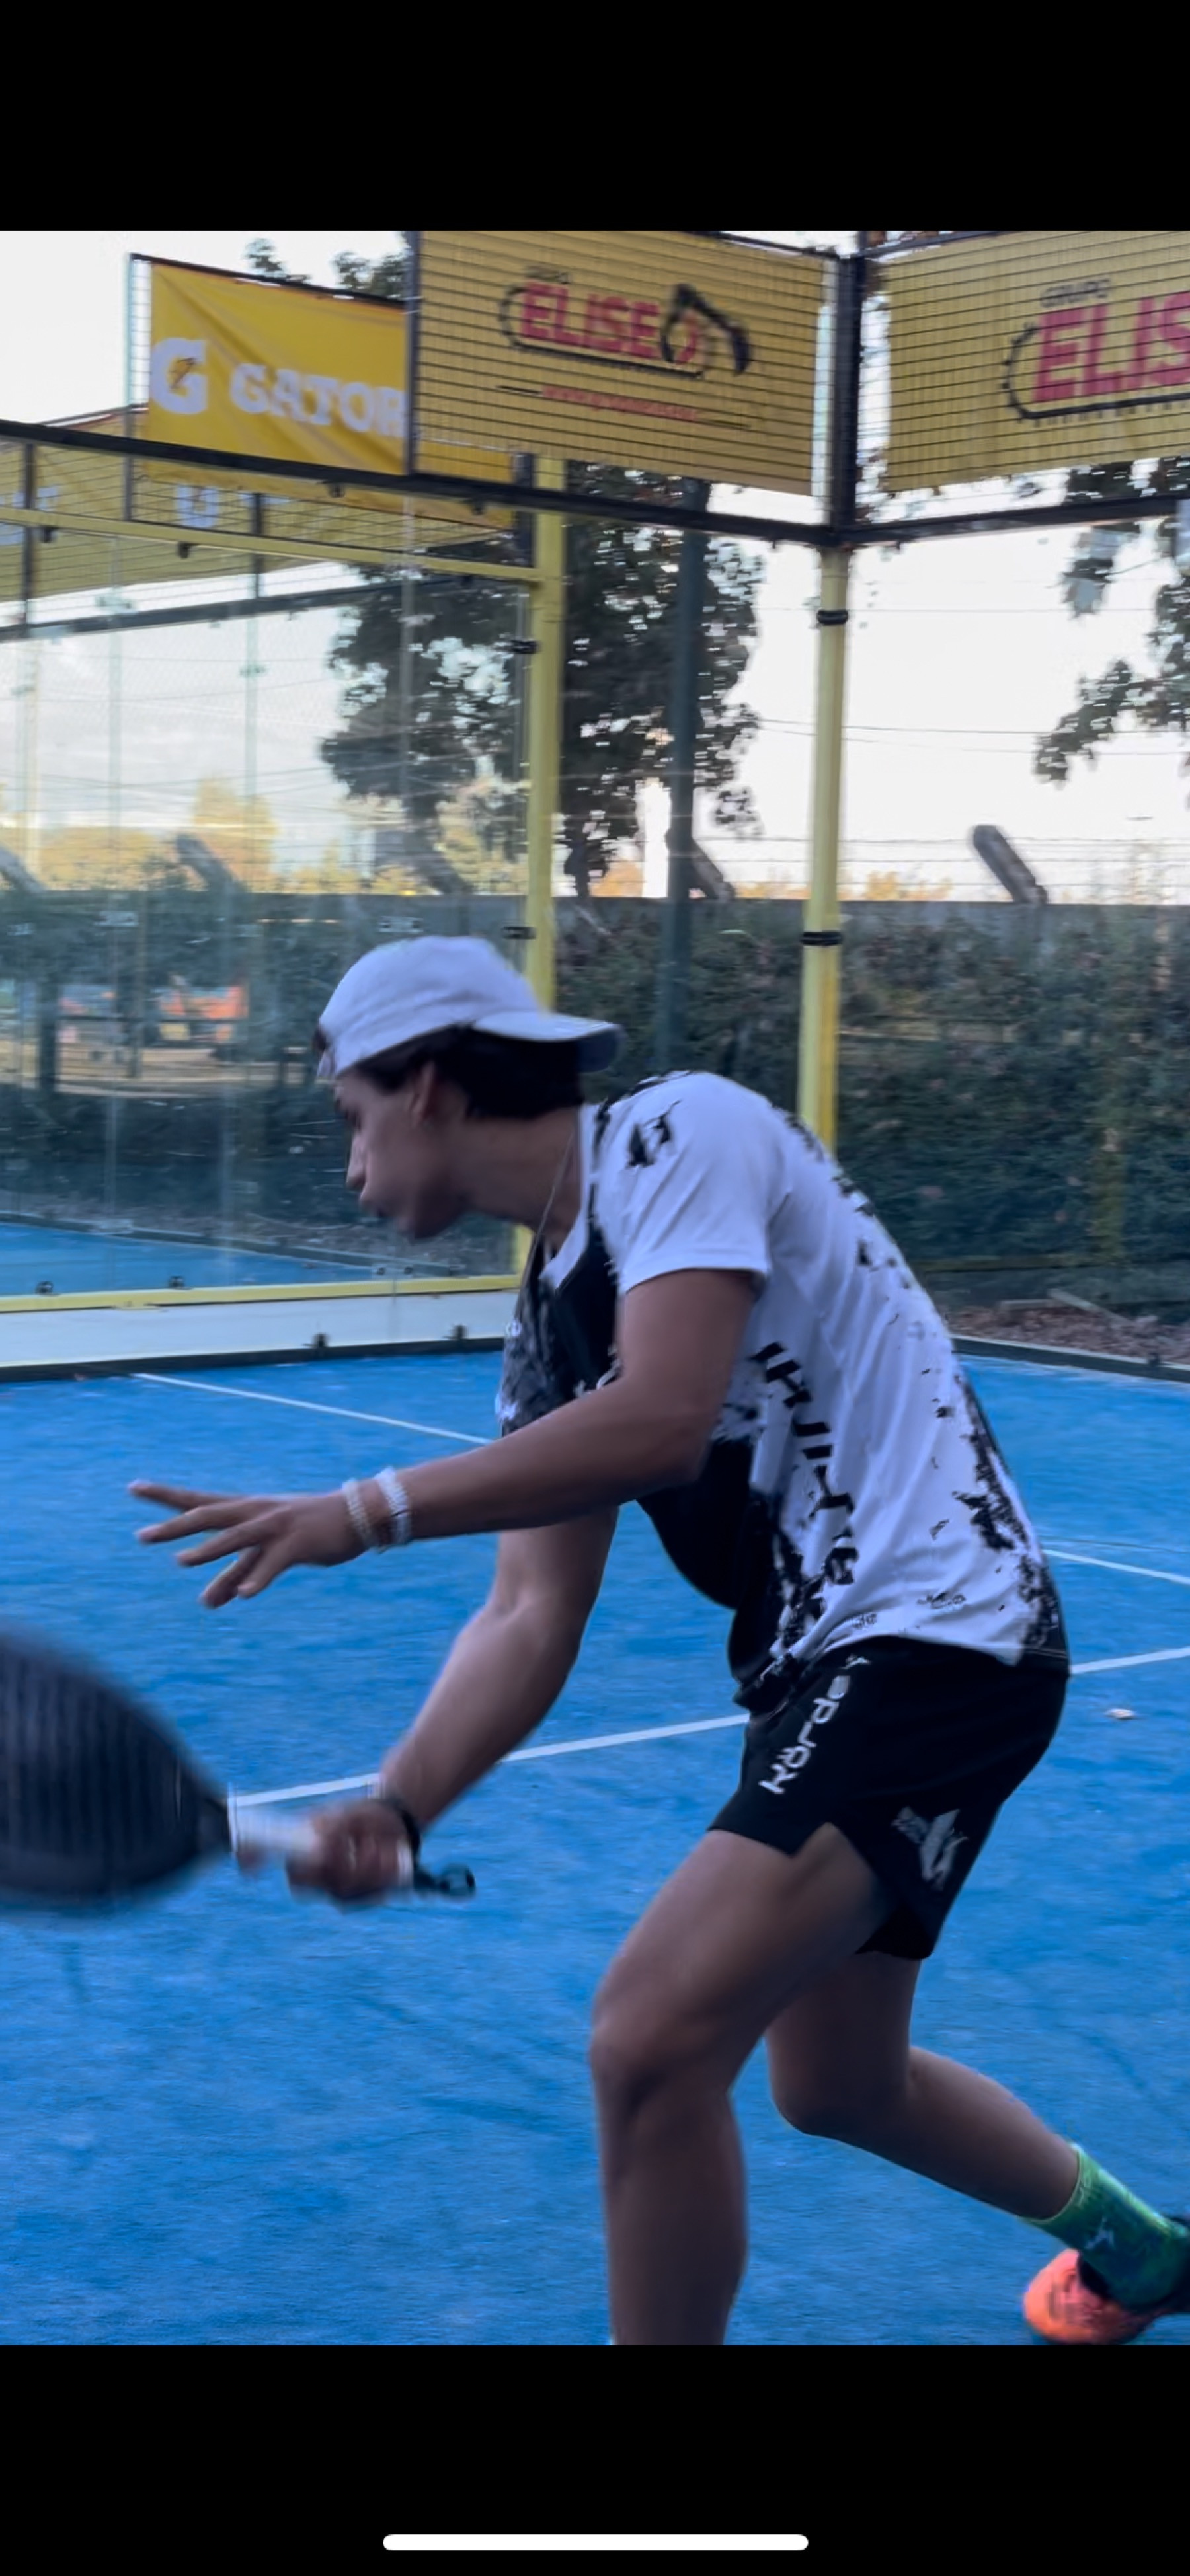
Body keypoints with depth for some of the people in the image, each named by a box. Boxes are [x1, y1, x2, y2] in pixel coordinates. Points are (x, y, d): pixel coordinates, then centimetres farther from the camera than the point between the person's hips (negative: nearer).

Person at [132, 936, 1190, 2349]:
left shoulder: (681, 1133, -12)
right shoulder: (548, 1326, 12)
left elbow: (664, 1422, -26)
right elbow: (532, 1615, 5)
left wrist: (367, 1511, -24)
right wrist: (397, 1805, -10)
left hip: (936, 1634, -10)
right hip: (818, 1664, 10)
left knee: (651, 2041, -18)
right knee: (834, 2083, 23)